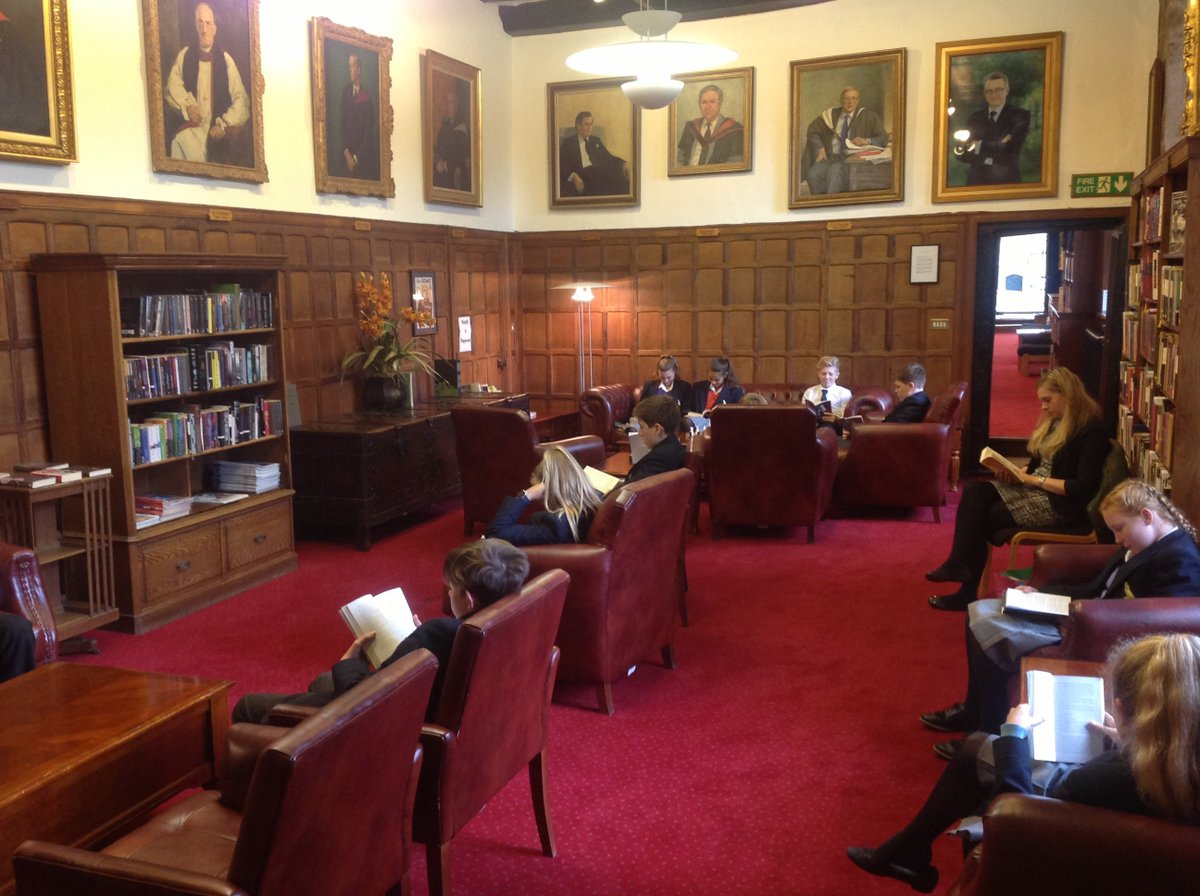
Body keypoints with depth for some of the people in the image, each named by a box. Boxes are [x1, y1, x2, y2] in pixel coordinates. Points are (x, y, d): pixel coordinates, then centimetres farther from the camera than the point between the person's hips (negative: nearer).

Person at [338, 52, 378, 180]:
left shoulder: (366, 96, -7)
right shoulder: (346, 91, 7)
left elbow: (368, 131, -9)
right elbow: (342, 123, 7)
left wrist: (357, 157, -10)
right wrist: (346, 152, -4)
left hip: (363, 155, -4)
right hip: (347, 154, 4)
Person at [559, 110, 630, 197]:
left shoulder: (596, 141, 28)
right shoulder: (568, 143, 13)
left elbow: (608, 157, 22)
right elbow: (562, 165, 3)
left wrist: (624, 163, 1)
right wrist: (573, 176, -18)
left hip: (598, 173, 5)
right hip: (581, 176, -5)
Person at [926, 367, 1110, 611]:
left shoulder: (1091, 431, -15)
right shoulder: (1054, 422, 13)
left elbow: (1084, 488, -21)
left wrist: (1037, 480, -17)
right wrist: (1016, 473, -3)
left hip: (1061, 504, -9)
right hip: (1036, 490, 9)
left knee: (985, 516, -18)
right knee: (974, 491, -13)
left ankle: (967, 590, -7)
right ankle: (959, 564, -22)